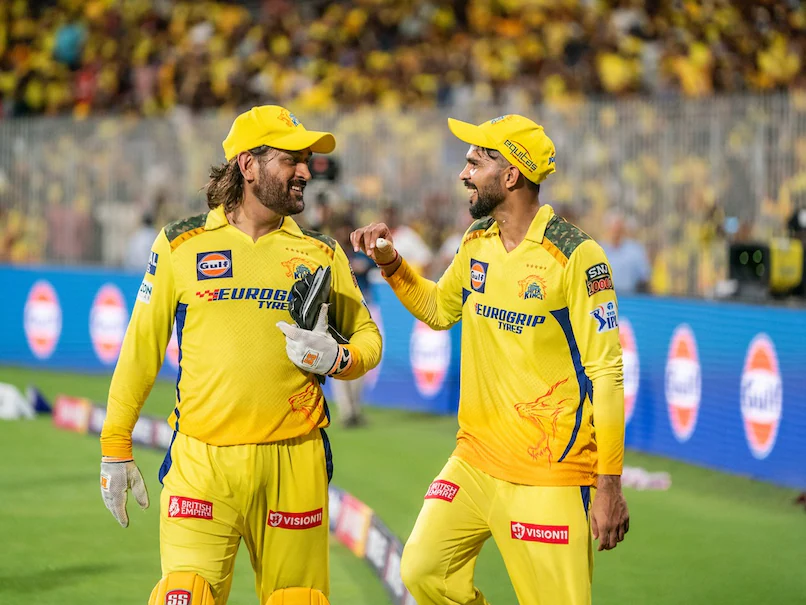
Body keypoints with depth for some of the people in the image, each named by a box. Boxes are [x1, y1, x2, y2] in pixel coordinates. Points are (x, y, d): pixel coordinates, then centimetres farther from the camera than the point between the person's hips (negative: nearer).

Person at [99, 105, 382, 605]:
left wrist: (336, 359, -5)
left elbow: (368, 337, 18)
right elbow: (142, 348, 9)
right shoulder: (181, 245, 5)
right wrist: (116, 447, 9)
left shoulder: (322, 254, 9)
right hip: (202, 460, -2)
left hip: (294, 463, 2)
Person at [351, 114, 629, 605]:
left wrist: (609, 485, -16)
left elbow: (605, 371, -14)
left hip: (550, 474, -7)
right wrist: (391, 264, 10)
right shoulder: (476, 243, 8)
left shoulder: (576, 256, -13)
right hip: (475, 460, 7)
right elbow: (440, 309, 29)